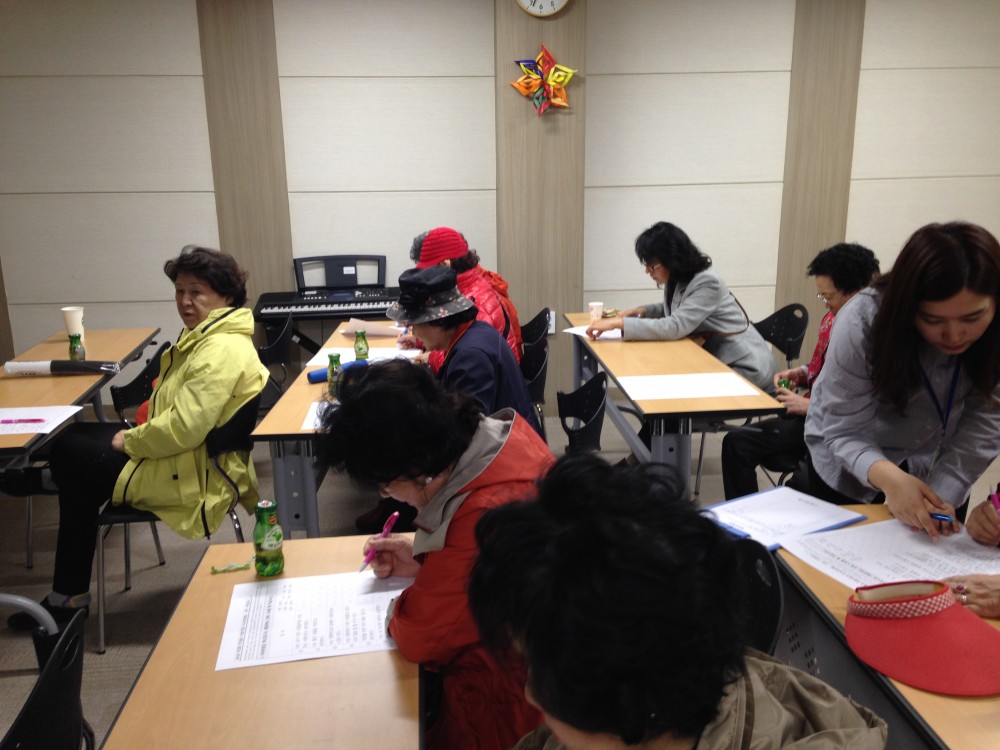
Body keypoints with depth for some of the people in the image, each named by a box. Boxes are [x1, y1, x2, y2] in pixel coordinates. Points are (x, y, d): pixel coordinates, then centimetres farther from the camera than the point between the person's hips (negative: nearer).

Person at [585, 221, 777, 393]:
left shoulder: (707, 283, -25)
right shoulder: (678, 279, 1)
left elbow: (674, 327, -33)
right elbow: (672, 310, 20)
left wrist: (618, 323, -35)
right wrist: (641, 311, -1)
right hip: (720, 360, 8)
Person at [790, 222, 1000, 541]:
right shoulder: (863, 322, -32)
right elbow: (844, 432, -31)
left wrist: (941, 494, -39)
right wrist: (891, 479, -50)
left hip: (934, 471, 3)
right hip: (845, 471, -2)